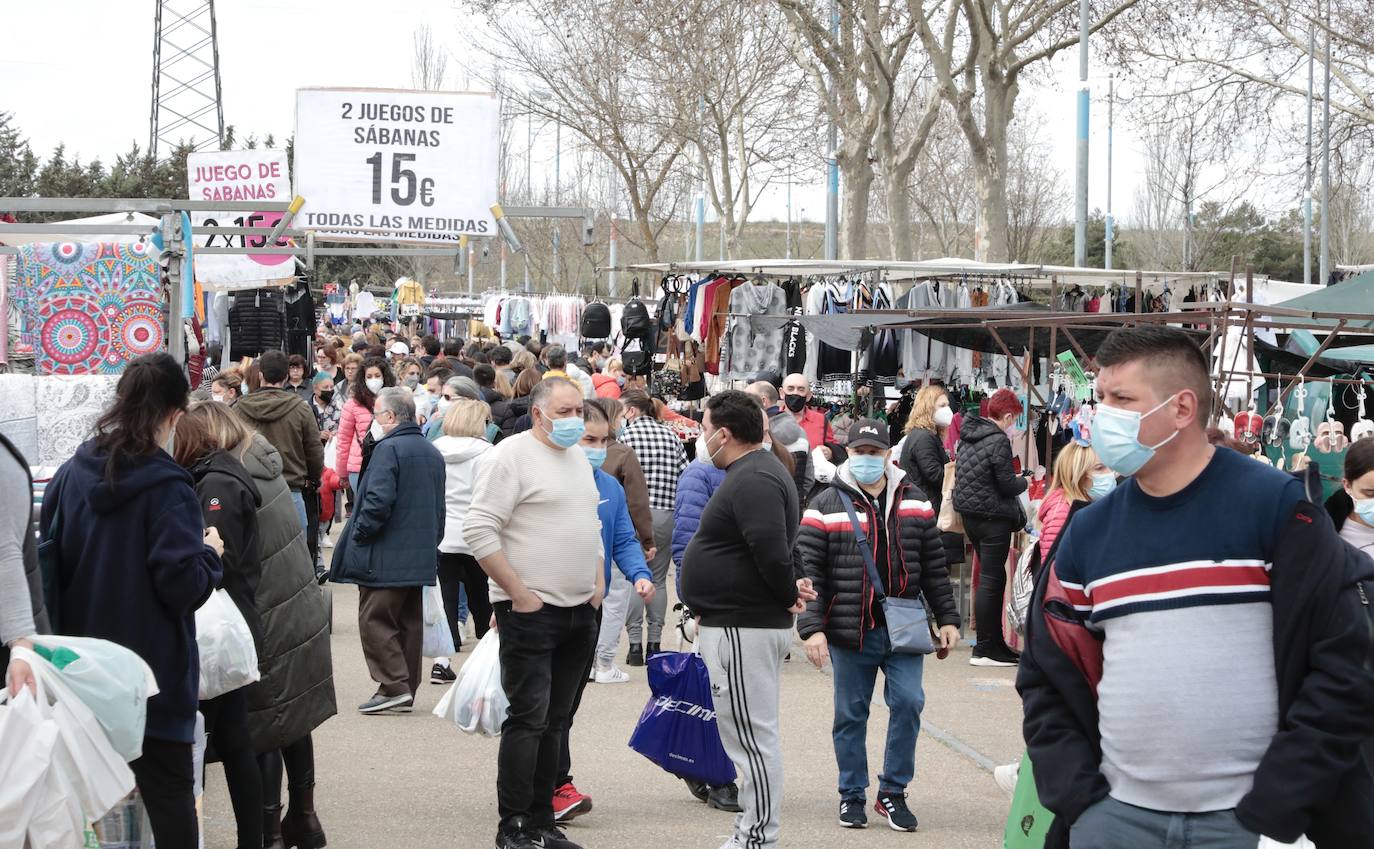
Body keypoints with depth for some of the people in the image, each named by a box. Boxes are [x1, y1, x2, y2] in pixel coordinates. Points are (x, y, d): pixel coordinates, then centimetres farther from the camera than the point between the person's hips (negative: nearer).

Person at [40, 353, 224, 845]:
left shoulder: (71, 474, 0)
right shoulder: (166, 486, -17)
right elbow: (184, 587, -19)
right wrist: (210, 553, -1)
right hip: (152, 669, -5)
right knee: (169, 794, 4)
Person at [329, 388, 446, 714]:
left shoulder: (389, 449, -14)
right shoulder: (432, 452, 13)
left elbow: (378, 501, -23)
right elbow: (439, 506, 18)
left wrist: (358, 535, -11)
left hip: (386, 556, -8)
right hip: (420, 558, 8)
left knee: (375, 620, -2)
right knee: (410, 622, 12)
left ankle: (394, 685, -9)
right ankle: (406, 692, 17)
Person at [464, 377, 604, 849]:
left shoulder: (577, 456, 16)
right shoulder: (511, 456, -10)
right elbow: (479, 530, -16)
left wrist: (598, 582, 13)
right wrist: (518, 593, -16)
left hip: (580, 611, 8)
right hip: (531, 612, -8)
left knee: (554, 721, 11)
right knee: (528, 719, -7)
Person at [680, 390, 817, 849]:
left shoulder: (752, 480, -19)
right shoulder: (755, 472, 16)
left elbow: (772, 551, -28)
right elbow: (772, 551, 21)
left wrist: (788, 594, -13)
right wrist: (788, 591, 7)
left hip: (743, 629, -11)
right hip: (743, 623, 11)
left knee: (751, 737, -5)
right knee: (751, 736, 16)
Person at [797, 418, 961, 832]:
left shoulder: (914, 502, 9)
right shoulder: (827, 506, -1)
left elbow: (934, 567, 13)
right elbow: (808, 572, -5)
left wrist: (947, 618, 9)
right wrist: (811, 627, -13)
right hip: (850, 632, -2)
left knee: (908, 702, -6)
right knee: (850, 715, 6)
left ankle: (893, 792, 9)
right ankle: (852, 795, 21)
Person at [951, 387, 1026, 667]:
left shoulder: (968, 436, 8)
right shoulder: (998, 441, -17)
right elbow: (1008, 485, -17)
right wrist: (1022, 481, 6)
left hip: (969, 514, 9)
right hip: (992, 517, -9)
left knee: (992, 578, 17)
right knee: (991, 581, -3)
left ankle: (995, 642, 22)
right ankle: (984, 650, -1)